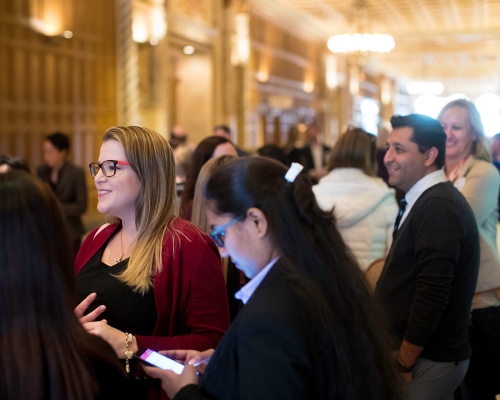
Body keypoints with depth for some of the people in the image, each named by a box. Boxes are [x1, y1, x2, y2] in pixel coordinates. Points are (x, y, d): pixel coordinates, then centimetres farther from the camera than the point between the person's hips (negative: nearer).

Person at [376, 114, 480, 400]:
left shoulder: (438, 207, -20)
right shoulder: (426, 201, 10)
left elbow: (432, 294, -24)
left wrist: (404, 364, -16)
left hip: (428, 360, -9)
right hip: (429, 353, 9)